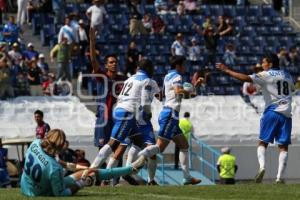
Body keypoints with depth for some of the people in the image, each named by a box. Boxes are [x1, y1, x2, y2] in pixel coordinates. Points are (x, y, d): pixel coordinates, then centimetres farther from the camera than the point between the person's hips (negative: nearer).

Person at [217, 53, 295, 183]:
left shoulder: (266, 75, -1)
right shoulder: (287, 76, 16)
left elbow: (246, 78, -13)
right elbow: (292, 88, 35)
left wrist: (227, 71, -9)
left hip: (272, 112, -4)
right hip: (286, 114, 4)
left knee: (263, 142, 6)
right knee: (283, 146, 1)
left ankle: (262, 166, -18)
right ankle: (280, 176, -8)